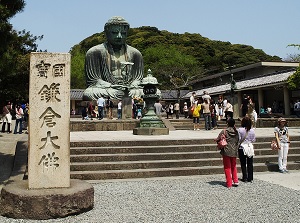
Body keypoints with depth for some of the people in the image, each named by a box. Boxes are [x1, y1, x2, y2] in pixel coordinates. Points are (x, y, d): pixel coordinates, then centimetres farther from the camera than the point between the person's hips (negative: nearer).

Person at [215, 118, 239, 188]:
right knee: (234, 167, 20)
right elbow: (238, 141, 9)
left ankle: (229, 184, 8)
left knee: (227, 168, 6)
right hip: (234, 152, 4)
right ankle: (236, 181, 18)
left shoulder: (224, 131, -12)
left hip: (226, 151, -4)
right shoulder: (236, 132, 1)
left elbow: (217, 140, -10)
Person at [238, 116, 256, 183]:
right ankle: (250, 178, 14)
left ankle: (244, 178, 10)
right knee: (250, 164, 10)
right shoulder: (252, 130, -4)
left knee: (243, 164, 7)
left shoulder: (240, 130, -13)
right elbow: (253, 140, 3)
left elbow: (238, 139, -11)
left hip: (242, 148, -2)